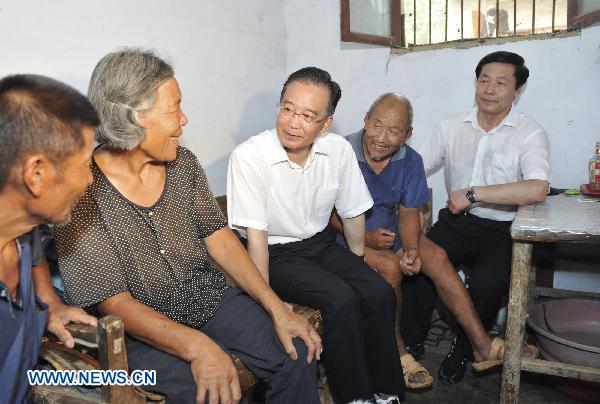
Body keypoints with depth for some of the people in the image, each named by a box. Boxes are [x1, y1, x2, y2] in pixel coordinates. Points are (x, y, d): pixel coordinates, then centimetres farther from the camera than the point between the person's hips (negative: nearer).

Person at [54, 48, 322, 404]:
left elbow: (218, 237, 1)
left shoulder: (183, 164, 0)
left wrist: (277, 308, -8)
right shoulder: (84, 192, -18)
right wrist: (195, 346, -34)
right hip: (142, 329, -5)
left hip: (210, 298, 5)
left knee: (299, 352, -9)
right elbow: (113, 301, -19)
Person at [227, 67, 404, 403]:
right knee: (341, 300, -24)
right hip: (277, 254, -4)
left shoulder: (339, 150, -8)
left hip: (322, 243, 5)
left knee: (380, 293, -14)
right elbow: (255, 234, -18)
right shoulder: (248, 157, -22)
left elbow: (353, 214, 5)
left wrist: (358, 268, 13)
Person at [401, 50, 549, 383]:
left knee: (488, 281, -30)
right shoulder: (451, 126, 9)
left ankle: (463, 347, 2)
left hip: (501, 231, -2)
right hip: (455, 222, 3)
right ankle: (410, 342, 0)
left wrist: (473, 193, -19)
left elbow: (537, 190, -20)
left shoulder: (530, 134, -3)